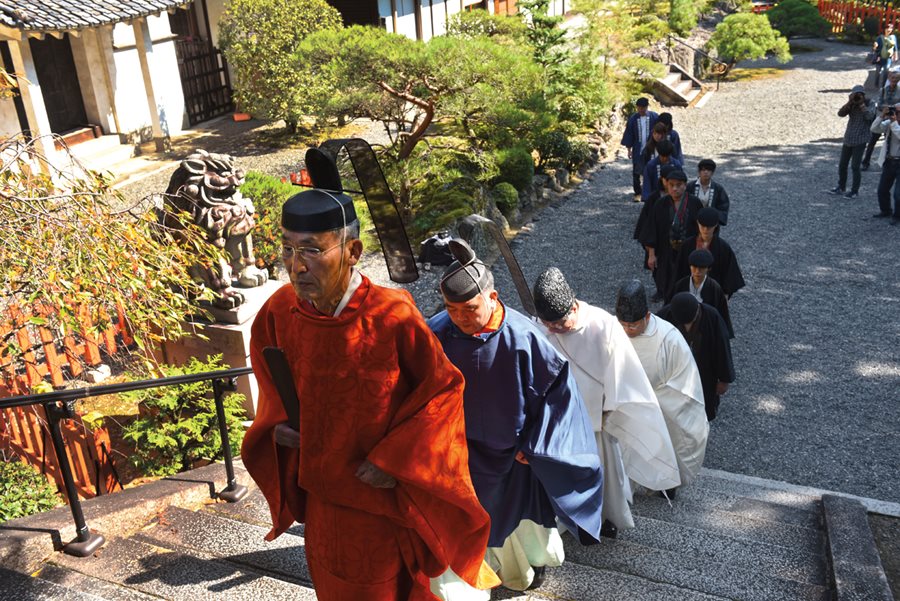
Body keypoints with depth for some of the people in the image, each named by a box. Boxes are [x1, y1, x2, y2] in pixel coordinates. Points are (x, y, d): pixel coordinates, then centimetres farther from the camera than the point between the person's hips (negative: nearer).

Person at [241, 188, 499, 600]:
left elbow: (443, 386, -15)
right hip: (324, 492, 4)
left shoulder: (394, 317, -29)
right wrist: (277, 424, -12)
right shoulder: (277, 313, -15)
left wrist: (395, 458, -19)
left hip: (392, 494, -4)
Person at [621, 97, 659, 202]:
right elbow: (629, 134, 3)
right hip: (637, 150, 1)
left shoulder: (654, 117, -4)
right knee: (636, 172, 3)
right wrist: (629, 149, 1)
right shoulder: (633, 119, -2)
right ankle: (637, 193, 13)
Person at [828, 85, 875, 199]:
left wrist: (862, 103, -17)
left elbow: (870, 116, -21)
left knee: (855, 166, -7)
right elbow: (840, 113, -8)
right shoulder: (851, 105, 7)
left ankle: (855, 191, 4)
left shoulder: (870, 104, -4)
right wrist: (850, 102, -17)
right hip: (848, 138, 5)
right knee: (842, 164, 11)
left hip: (860, 140, -5)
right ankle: (840, 187, 28)